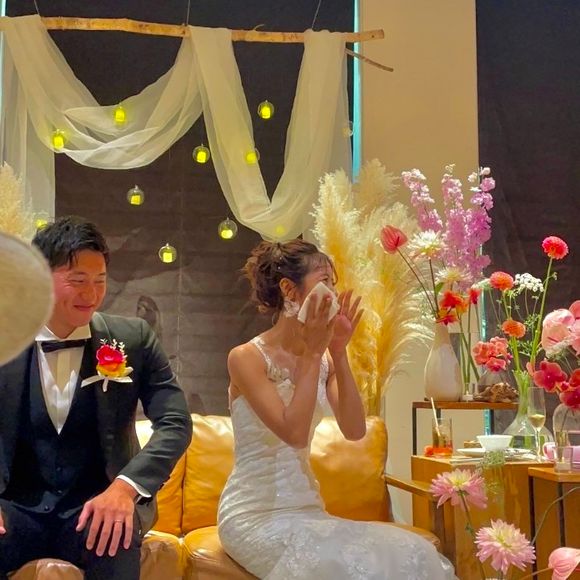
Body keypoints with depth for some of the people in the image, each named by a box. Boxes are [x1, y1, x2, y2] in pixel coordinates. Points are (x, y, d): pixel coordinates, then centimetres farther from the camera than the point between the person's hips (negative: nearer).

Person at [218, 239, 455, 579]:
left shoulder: (323, 359, 6)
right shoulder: (246, 357, -12)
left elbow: (354, 431, -6)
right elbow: (294, 433, -23)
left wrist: (338, 352, -11)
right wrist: (313, 352, -19)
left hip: (306, 508, 6)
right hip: (256, 514, -6)